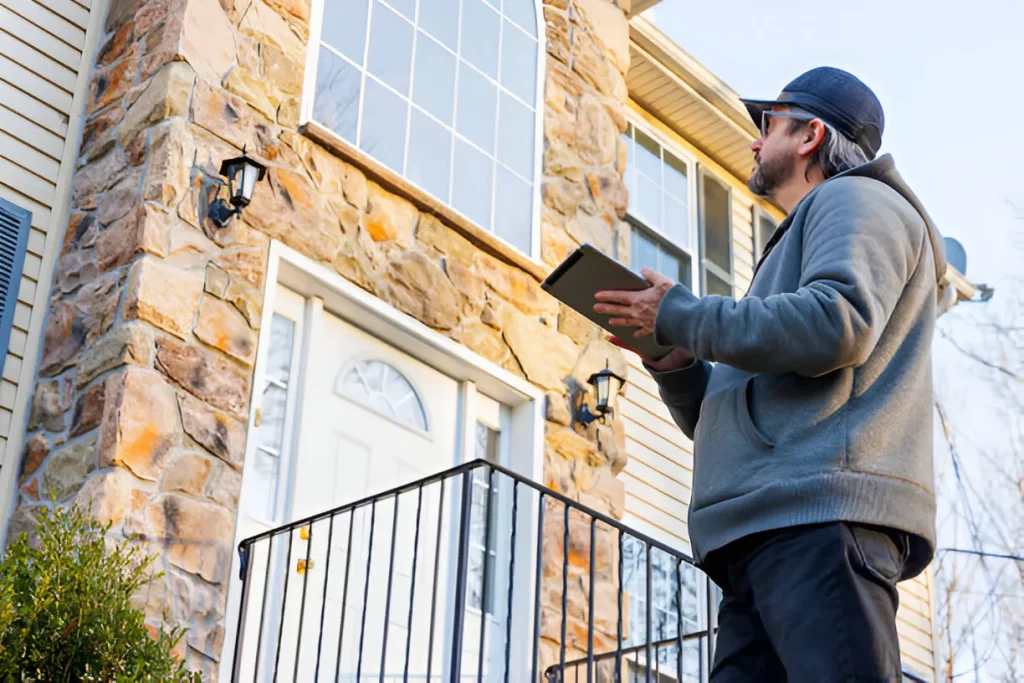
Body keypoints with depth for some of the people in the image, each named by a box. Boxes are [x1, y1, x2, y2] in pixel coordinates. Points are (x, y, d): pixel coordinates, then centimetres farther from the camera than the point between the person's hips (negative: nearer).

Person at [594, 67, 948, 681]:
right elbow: (718, 422, 35)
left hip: (818, 518, -9)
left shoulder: (855, 199, 9)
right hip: (764, 539, 9)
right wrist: (673, 360, 14)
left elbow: (836, 324, -15)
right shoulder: (795, 244, 37)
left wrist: (680, 314, -3)